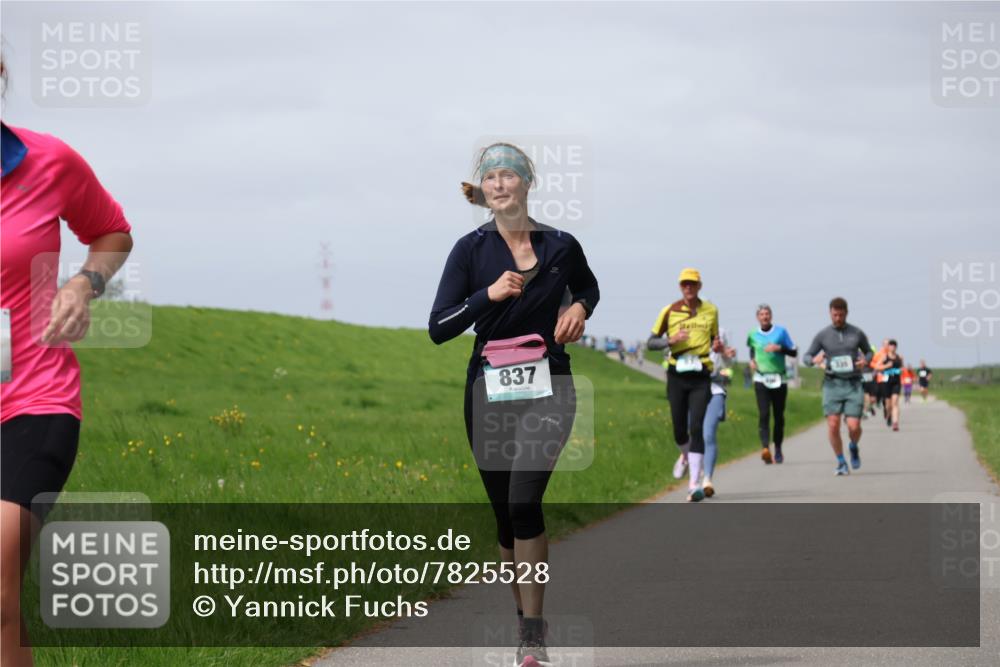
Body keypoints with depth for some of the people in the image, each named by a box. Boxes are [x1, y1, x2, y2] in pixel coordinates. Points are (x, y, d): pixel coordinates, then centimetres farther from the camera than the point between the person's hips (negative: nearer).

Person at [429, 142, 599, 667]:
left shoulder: (561, 247, 2)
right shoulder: (471, 250, -1)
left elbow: (589, 287, 24)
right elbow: (438, 328, -6)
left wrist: (580, 308, 2)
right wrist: (490, 294, -18)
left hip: (547, 389, -2)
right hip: (490, 390, 2)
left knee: (524, 500, -18)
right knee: (505, 512, 7)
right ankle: (525, 618, 25)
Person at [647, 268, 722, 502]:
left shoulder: (711, 311, 8)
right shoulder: (670, 311, 2)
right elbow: (651, 342, 4)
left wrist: (717, 347, -2)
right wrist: (671, 341, -15)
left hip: (701, 377, -1)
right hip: (677, 375, 1)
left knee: (697, 428, -12)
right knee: (679, 428, 5)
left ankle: (694, 484, -15)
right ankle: (685, 456, 42)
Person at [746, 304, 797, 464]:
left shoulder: (781, 332, 0)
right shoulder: (753, 335, 7)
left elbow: (794, 353, 1)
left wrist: (780, 348, -16)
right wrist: (751, 360, 9)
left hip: (779, 379, 0)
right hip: (761, 379, 0)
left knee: (779, 415, 6)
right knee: (763, 414, -16)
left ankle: (778, 449, 21)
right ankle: (765, 447, -30)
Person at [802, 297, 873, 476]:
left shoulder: (857, 333, 5)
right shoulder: (822, 335, 4)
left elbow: (869, 352, 19)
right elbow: (806, 357, 9)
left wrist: (865, 361, -5)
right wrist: (814, 360, -15)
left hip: (853, 385, 0)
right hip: (832, 384, 0)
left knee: (854, 426, -9)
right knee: (833, 426, -11)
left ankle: (854, 448, 25)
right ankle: (841, 463, 6)